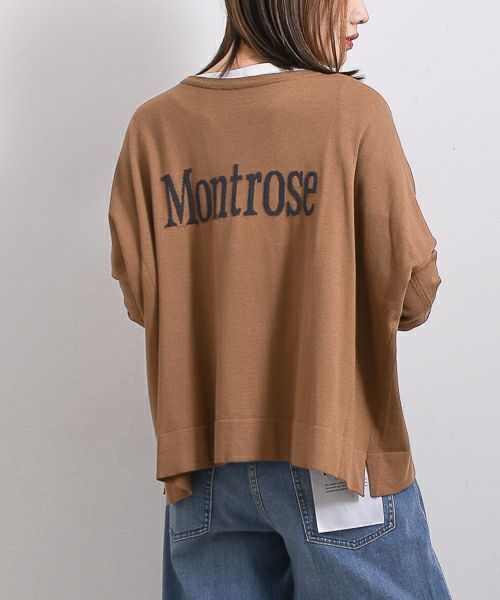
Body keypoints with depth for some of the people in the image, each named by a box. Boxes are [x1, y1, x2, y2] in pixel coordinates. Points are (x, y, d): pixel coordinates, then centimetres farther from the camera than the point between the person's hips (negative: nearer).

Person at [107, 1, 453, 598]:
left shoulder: (152, 127, 0)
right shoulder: (354, 108, -10)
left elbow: (141, 297, 0)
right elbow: (411, 289, -9)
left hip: (201, 461, 4)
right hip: (337, 448, -3)